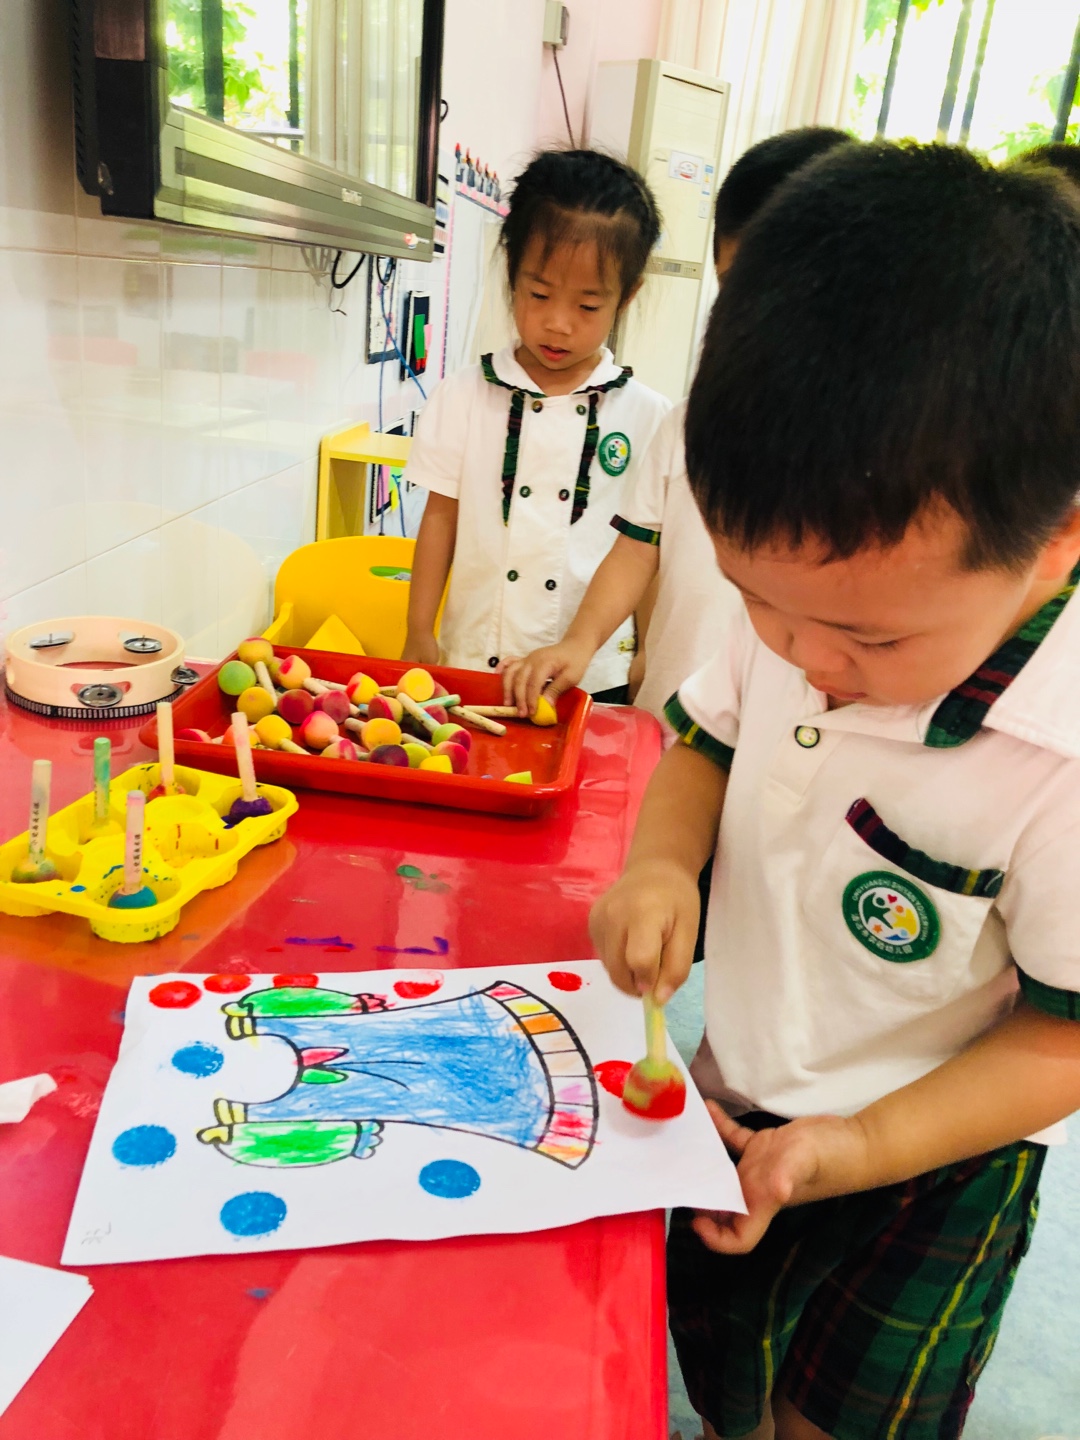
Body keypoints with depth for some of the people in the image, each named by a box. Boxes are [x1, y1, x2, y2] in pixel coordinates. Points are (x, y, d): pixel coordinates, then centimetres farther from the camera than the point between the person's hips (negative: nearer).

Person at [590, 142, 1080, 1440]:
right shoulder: (795, 602, -16)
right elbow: (706, 735, 2)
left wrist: (859, 1146, -26)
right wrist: (660, 857, -17)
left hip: (929, 1159, -5)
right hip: (734, 1105, 5)